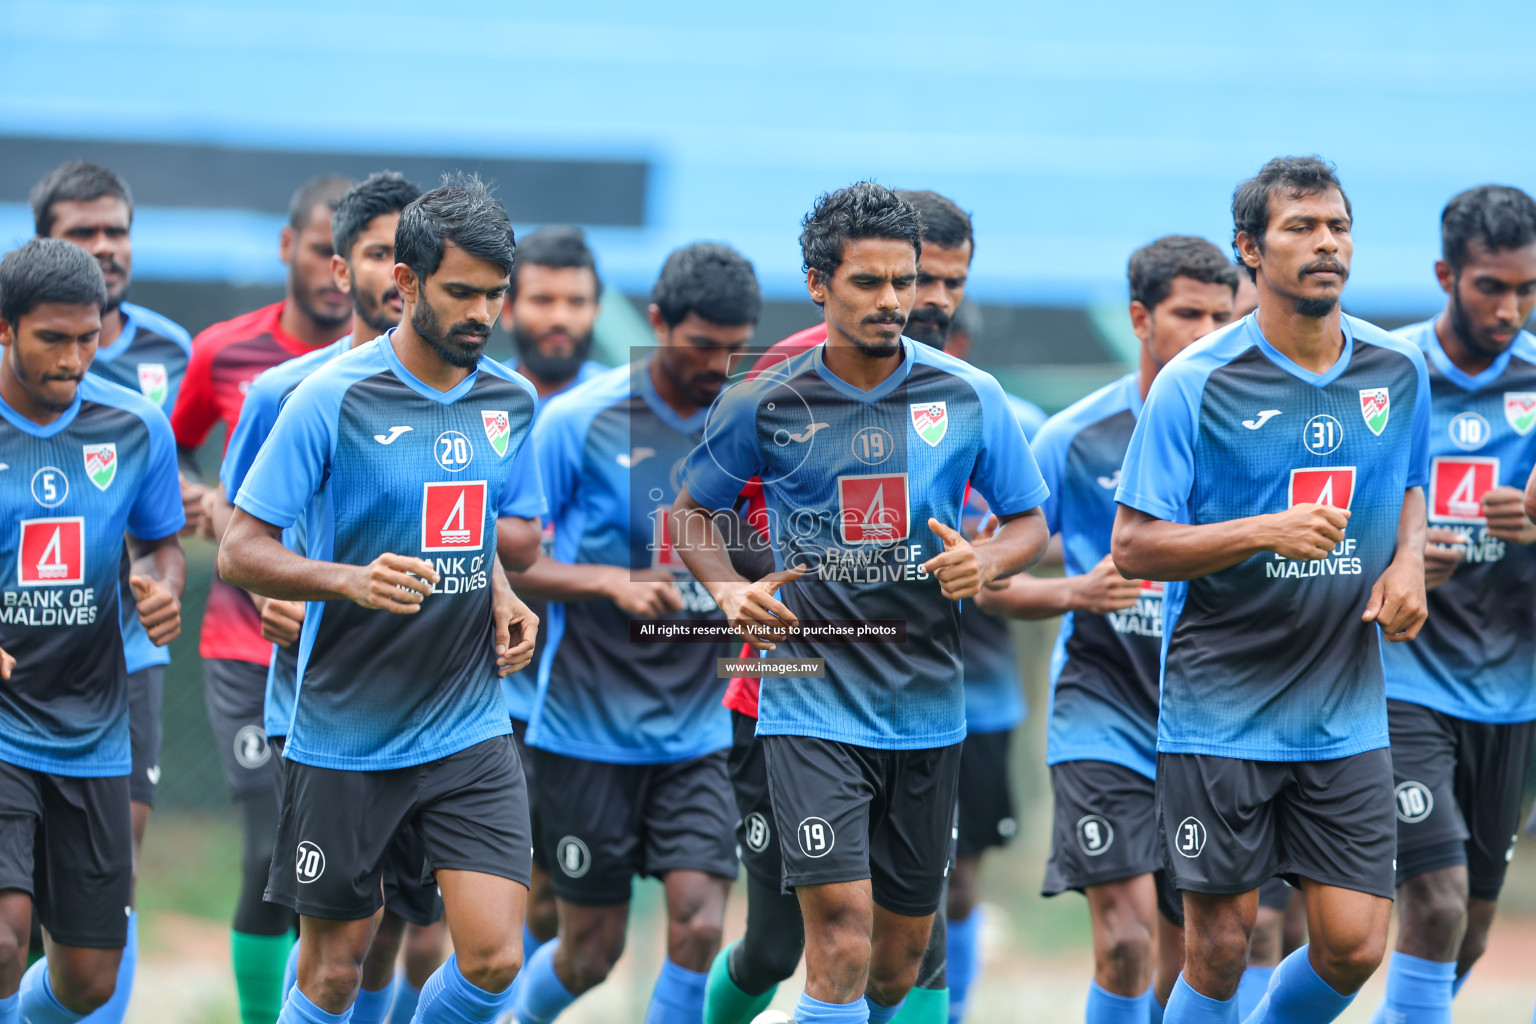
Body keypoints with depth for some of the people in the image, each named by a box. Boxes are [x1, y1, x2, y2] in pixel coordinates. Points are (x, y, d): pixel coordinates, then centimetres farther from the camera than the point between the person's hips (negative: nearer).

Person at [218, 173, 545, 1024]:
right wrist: (350, 579, -29)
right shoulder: (331, 399, -12)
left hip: (469, 730, 4)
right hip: (344, 739, -4)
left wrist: (502, 593, -1)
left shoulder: (511, 402, 4)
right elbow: (240, 551, -12)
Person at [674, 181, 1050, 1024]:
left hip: (926, 704, 3)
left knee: (903, 939, 12)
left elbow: (1029, 522, 10)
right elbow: (692, 510, 12)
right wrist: (729, 590, -7)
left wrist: (987, 561, -13)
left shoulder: (969, 398, 1)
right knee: (842, 922, -19)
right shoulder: (763, 406, -3)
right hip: (811, 702, -3)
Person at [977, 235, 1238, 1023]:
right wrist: (1076, 593, -16)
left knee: (1186, 955, 9)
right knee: (1126, 937, -18)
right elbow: (988, 581, 2)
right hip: (1104, 714, -3)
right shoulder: (1075, 438, -2)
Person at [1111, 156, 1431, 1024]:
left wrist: (1408, 560, 2)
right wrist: (1266, 532, -22)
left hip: (1347, 714, 4)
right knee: (1221, 946, -1)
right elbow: (1133, 545, -9)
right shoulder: (1195, 384, -9)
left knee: (1354, 945, -2)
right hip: (1219, 713, -4)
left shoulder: (1399, 371, 4)